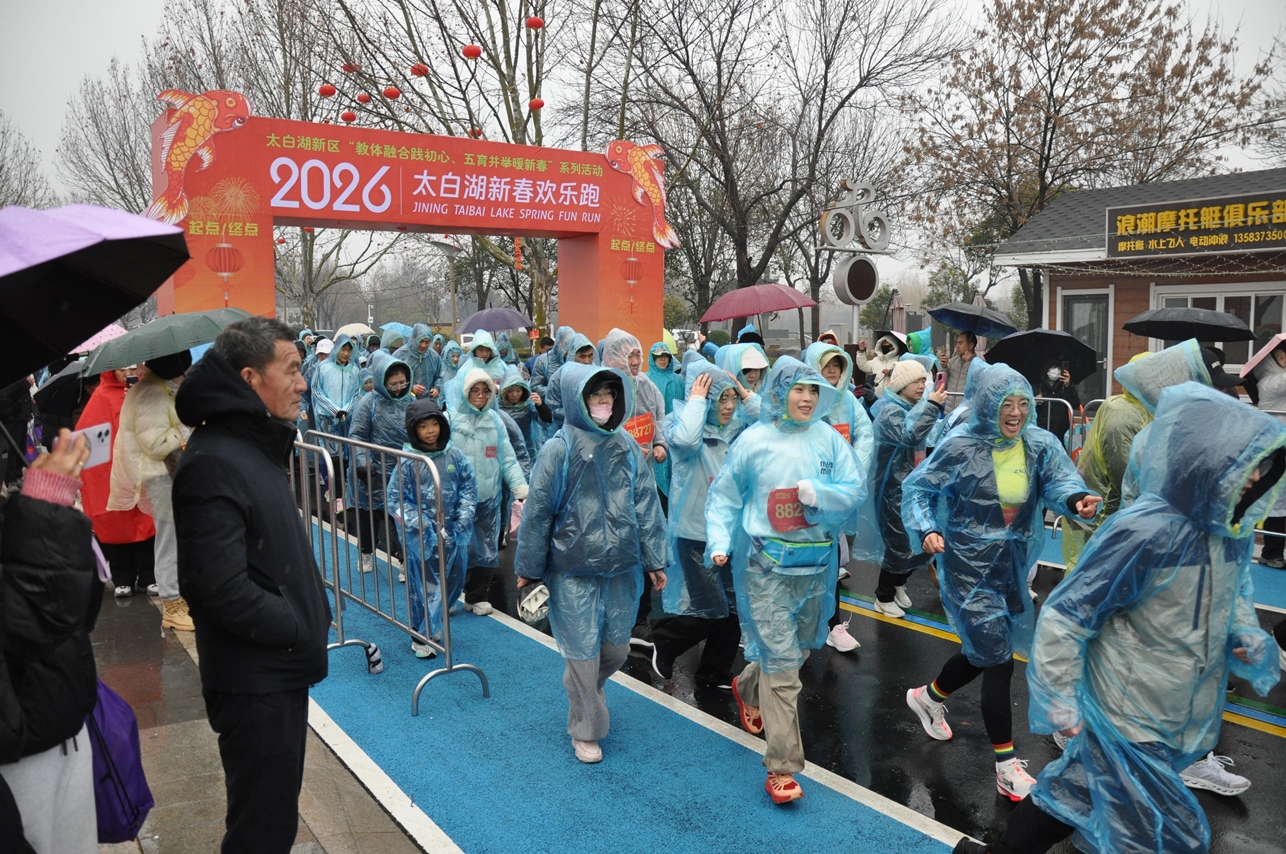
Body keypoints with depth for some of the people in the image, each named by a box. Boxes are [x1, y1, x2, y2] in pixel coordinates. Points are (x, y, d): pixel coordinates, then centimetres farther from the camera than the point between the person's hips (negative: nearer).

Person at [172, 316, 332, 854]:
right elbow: (223, 590, -28)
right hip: (254, 683, -10)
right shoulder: (214, 462, -22)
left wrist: (311, 617, 6)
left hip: (280, 671, 10)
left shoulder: (255, 446, 10)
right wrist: (302, 631, -16)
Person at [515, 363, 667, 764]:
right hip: (573, 570, -4)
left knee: (616, 648, 13)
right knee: (583, 651, 3)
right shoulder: (559, 449, -9)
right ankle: (586, 729, 24)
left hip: (622, 567, 4)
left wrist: (655, 560, 6)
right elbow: (537, 512, -4)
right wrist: (528, 568, 0)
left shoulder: (626, 447, 3)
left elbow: (646, 505, 6)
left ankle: (585, 685, 45)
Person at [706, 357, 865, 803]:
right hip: (767, 564, -4)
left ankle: (748, 688, 52)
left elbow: (856, 489, -2)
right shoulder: (754, 440, -6)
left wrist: (820, 493, -20)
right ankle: (782, 766, 2)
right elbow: (724, 495, 1)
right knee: (781, 660, -7)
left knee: (800, 649, 21)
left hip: (816, 562, 4)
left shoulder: (828, 438, 0)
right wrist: (719, 541, -10)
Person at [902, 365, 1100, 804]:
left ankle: (928, 697, 50)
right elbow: (916, 489, -9)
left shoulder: (1039, 445, -3)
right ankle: (1007, 767, 6)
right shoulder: (962, 447, -15)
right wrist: (926, 530, -26)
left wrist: (1078, 499, -41)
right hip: (970, 569, -6)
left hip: (1012, 566, 6)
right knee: (998, 660, -6)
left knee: (984, 652, 21)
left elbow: (1059, 479, -18)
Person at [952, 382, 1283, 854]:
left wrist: (1246, 633, -1)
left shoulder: (1236, 530, -2)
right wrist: (1058, 696, -18)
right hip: (1128, 715, -7)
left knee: (1080, 788, 19)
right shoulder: (1145, 532, -26)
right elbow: (1065, 613, -21)